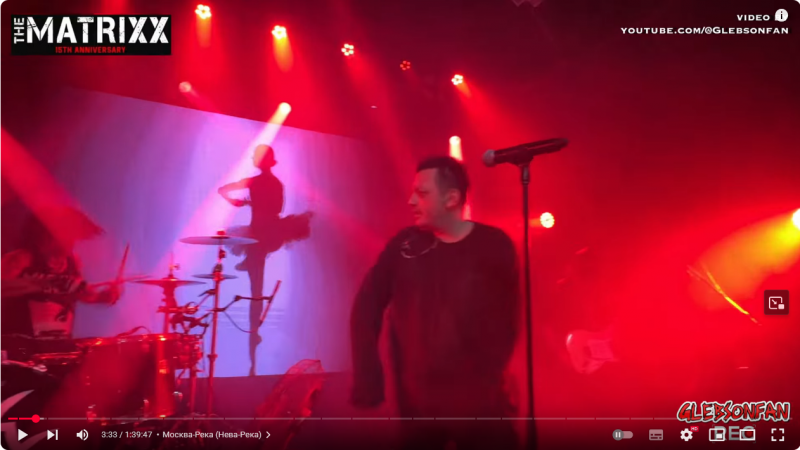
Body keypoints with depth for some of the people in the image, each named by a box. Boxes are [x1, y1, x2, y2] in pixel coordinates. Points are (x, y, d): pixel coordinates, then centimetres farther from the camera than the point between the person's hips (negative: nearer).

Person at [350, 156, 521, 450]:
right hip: (416, 402, 2)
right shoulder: (404, 245, 1)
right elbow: (366, 307, 3)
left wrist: (489, 376, -6)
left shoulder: (494, 245, -4)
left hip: (479, 401, -2)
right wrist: (368, 377, -4)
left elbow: (507, 319, 1)